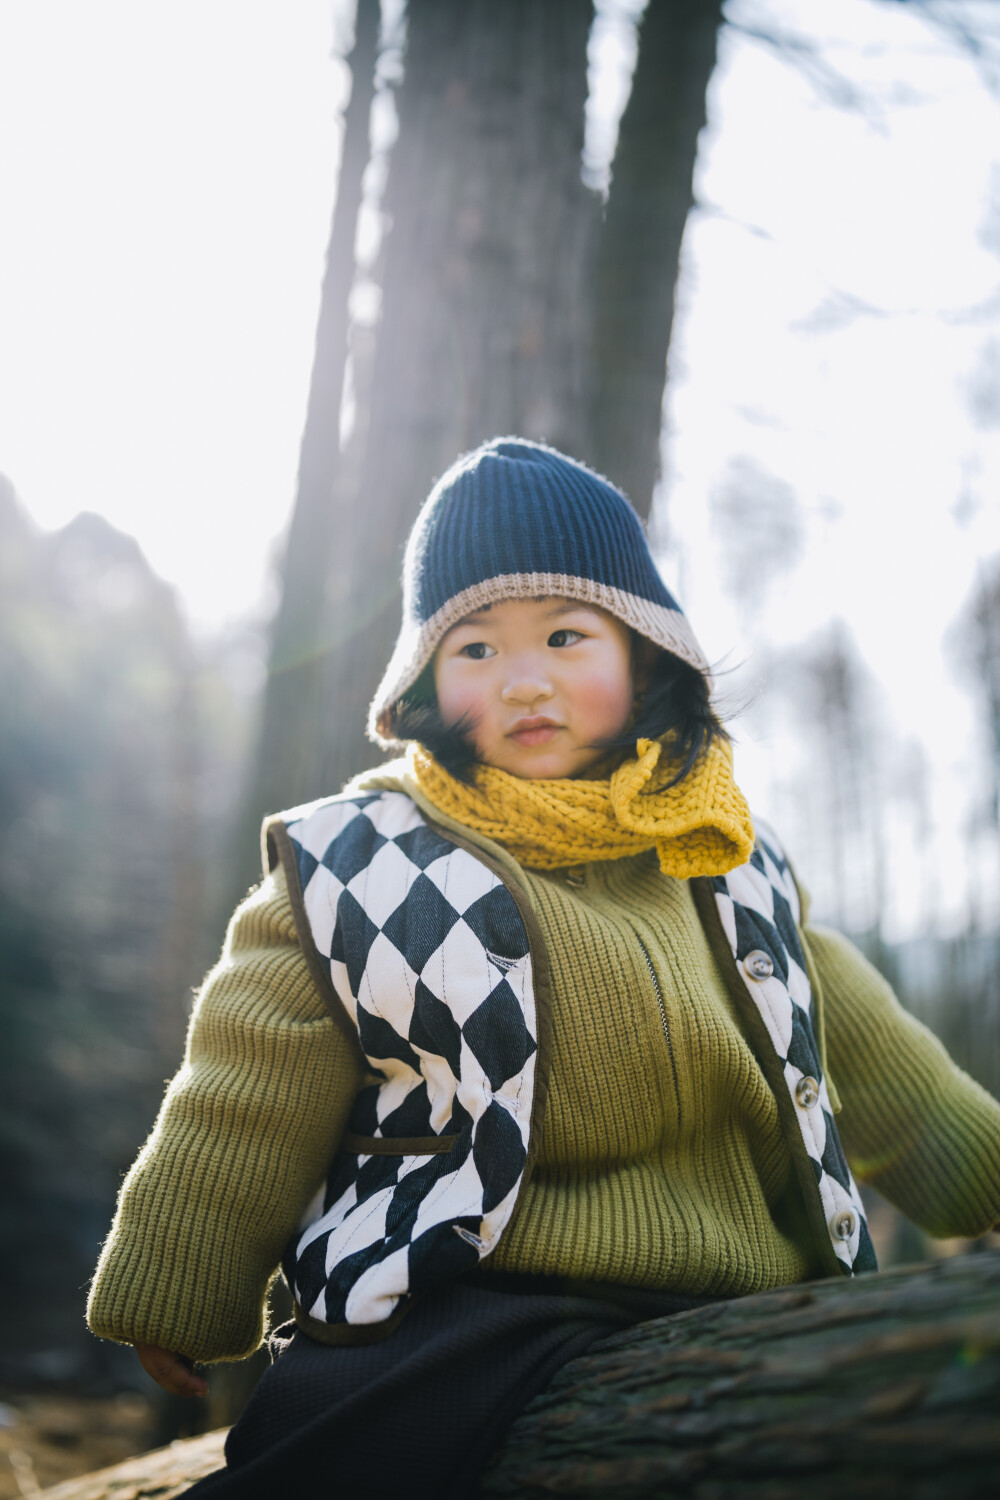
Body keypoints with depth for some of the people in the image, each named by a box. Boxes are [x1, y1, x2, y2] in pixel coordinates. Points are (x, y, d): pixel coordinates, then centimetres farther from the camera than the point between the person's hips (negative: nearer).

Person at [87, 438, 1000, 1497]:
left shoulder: (727, 865, 15)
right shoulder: (364, 869, 0)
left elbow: (859, 1049, 27)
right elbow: (242, 1111, 4)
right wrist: (174, 1300, 7)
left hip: (750, 1320, 5)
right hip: (467, 1328, -5)